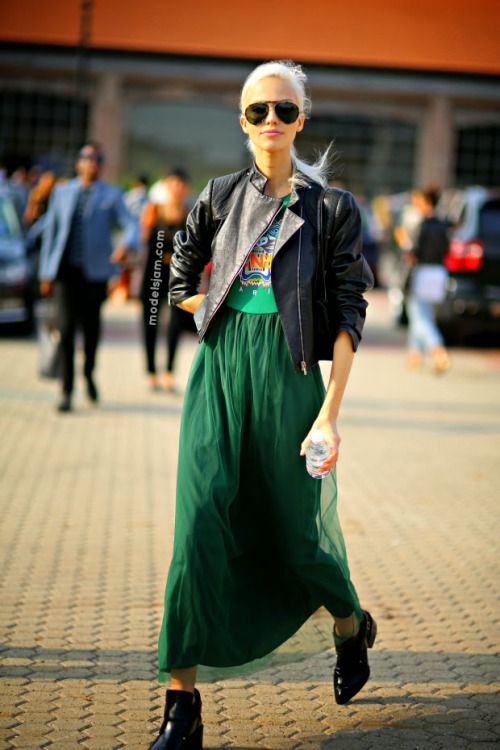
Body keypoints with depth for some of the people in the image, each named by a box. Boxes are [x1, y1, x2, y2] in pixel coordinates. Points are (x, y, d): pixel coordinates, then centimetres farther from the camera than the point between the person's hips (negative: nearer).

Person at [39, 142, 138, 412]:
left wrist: (127, 245, -29)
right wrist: (46, 272, 9)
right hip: (66, 269, 0)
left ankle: (89, 374, 33)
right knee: (66, 327, -7)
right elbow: (50, 231, 13)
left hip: (95, 271, 0)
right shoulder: (61, 192, 11)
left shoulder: (112, 195, 6)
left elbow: (130, 225, -5)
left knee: (91, 326, 7)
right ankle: (67, 390, -3)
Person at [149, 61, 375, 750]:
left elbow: (348, 317, -3)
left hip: (289, 377, -2)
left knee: (298, 532, 8)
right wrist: (238, 311, 8)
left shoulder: (332, 208, 1)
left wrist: (331, 412, -11)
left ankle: (353, 625, 42)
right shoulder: (220, 197, 9)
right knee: (200, 525, -11)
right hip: (218, 371, 2)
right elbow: (181, 284, 22)